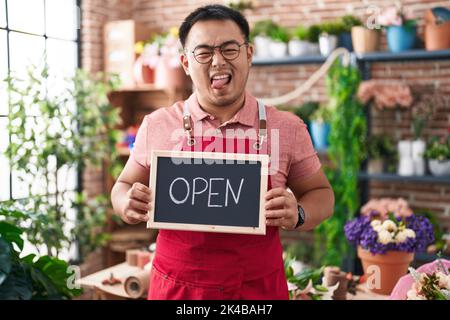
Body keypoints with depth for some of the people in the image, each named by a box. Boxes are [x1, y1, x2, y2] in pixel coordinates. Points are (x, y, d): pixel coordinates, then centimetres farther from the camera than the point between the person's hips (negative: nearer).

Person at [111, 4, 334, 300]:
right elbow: (124, 186, 9)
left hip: (260, 287, 0)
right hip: (176, 287, 1)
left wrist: (297, 215, -16)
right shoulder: (156, 126, -4)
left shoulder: (287, 128, -5)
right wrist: (129, 206, -14)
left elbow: (321, 194, 5)